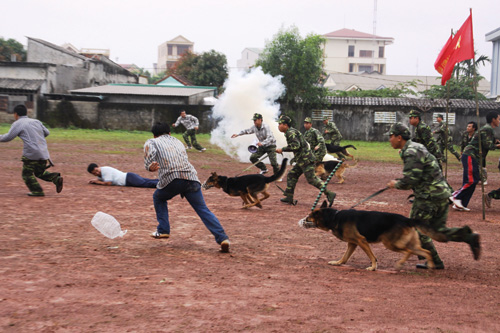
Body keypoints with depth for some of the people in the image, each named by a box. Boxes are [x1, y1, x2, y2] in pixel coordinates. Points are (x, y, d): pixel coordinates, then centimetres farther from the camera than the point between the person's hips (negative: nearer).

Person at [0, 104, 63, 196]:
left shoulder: (17, 124, -1)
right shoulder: (36, 121, 17)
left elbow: (8, 137, -3)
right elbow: (47, 133, 23)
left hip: (31, 153, -7)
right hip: (44, 153, 7)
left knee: (27, 173, 7)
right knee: (39, 172, 21)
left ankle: (37, 191, -2)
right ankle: (56, 178, -1)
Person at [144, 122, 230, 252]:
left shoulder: (152, 142, 20)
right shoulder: (178, 141, 34)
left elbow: (150, 153, -1)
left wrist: (150, 167, -6)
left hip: (171, 179, -3)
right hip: (191, 177, 3)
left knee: (158, 198, 29)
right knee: (203, 210, 0)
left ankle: (163, 230, 25)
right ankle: (222, 237, -16)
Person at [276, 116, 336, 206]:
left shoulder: (290, 133, -14)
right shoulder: (290, 132, 18)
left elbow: (296, 145, -25)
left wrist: (282, 149, -19)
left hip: (306, 160, -11)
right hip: (301, 161, 11)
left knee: (311, 179, -10)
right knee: (291, 175, 12)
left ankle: (329, 194, -8)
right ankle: (289, 197, 15)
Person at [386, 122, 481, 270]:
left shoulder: (411, 153, -17)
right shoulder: (415, 147, 16)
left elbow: (410, 180, -22)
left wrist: (396, 184, -5)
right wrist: (398, 181, 18)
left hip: (430, 195, -10)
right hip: (442, 192, 10)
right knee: (438, 231, 15)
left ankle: (434, 262, 8)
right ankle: (468, 237, 1)